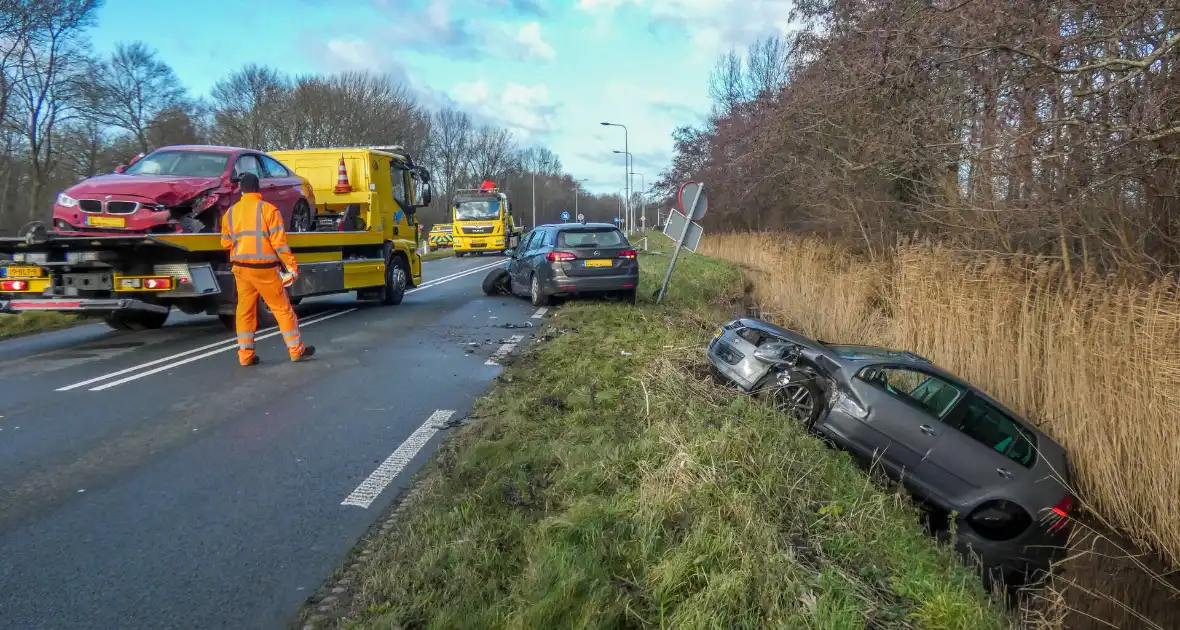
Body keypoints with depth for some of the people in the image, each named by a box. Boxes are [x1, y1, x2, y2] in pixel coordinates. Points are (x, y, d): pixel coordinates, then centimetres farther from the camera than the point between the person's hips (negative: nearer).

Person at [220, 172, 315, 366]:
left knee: (245, 310, 11)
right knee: (282, 308, 5)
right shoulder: (268, 209, -7)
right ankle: (296, 350, 10)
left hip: (240, 268, 4)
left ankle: (245, 355, 13)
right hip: (264, 268, -4)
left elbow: (226, 243, 13)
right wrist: (291, 265, -9)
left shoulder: (230, 212, 7)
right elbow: (279, 241, -12)